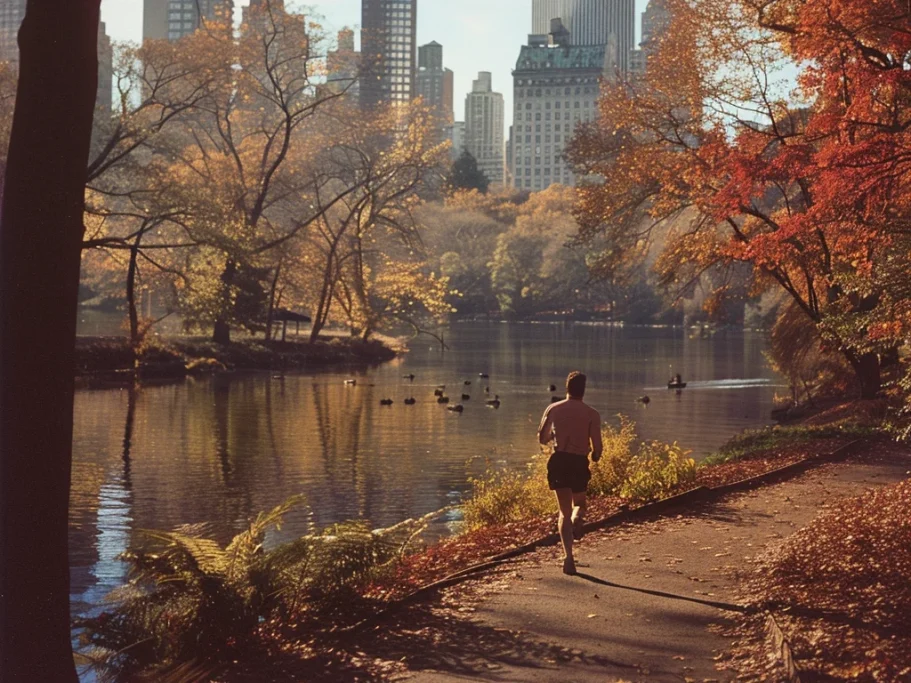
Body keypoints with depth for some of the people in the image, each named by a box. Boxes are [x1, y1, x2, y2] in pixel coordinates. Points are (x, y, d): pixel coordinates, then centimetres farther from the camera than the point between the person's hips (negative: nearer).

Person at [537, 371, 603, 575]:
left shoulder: (553, 409, 4)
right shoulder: (591, 414, -2)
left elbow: (542, 439, 13)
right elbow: (597, 446, -6)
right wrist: (595, 456, 17)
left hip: (559, 460, 1)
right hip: (579, 463, -1)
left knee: (564, 512, 7)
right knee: (579, 502, 26)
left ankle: (568, 556, -9)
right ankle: (577, 518, -10)